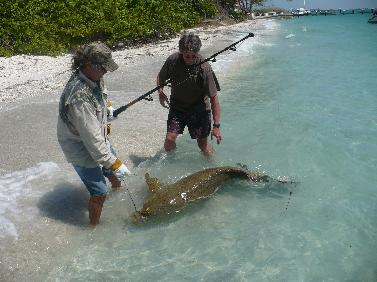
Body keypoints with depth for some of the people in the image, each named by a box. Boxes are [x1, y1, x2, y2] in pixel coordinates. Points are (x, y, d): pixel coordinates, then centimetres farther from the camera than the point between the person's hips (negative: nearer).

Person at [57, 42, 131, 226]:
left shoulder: (93, 78, -8)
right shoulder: (79, 96, -37)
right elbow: (91, 138, -34)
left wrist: (106, 109, 29)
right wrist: (114, 163, -30)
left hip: (99, 138, 9)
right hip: (82, 148, -9)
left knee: (113, 172, 27)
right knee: (99, 193, -2)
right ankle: (94, 227, 21)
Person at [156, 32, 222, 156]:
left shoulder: (204, 68, -23)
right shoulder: (173, 60, -14)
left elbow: (214, 98, -19)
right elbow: (161, 77, 8)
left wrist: (216, 125, -20)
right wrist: (161, 92, -12)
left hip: (199, 109, -2)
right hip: (177, 105, 2)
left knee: (203, 145, 0)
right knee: (169, 139, -10)